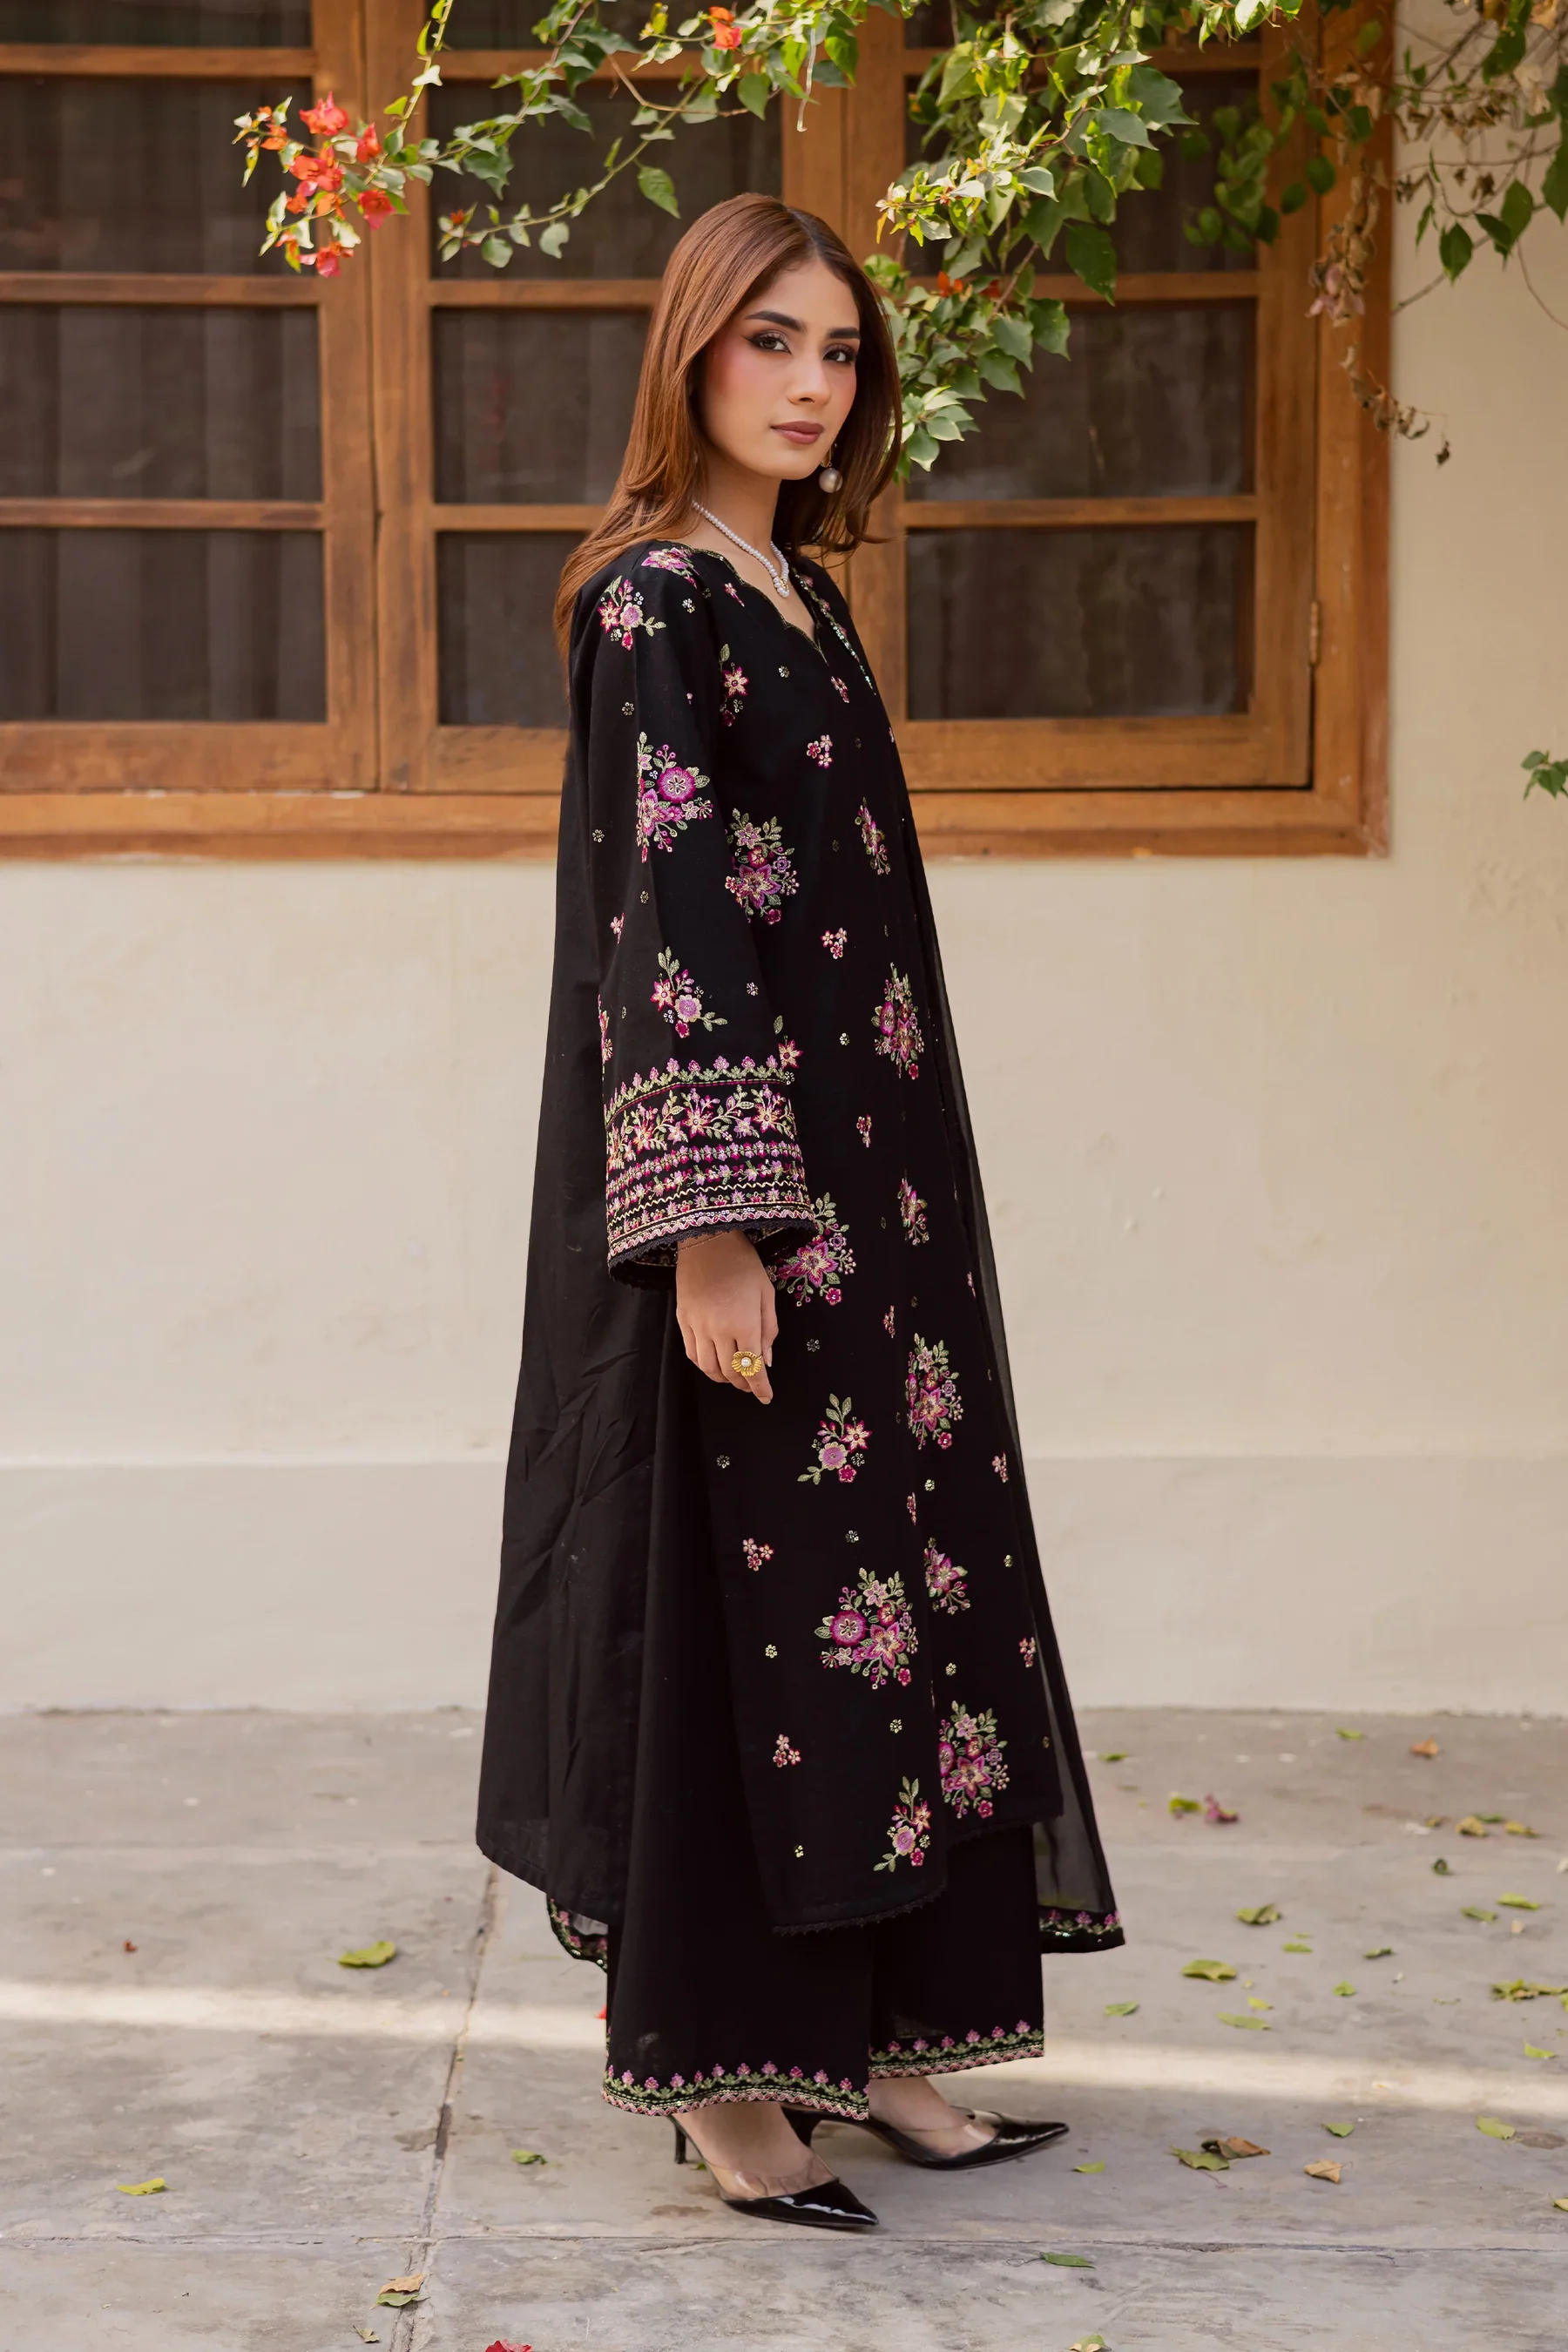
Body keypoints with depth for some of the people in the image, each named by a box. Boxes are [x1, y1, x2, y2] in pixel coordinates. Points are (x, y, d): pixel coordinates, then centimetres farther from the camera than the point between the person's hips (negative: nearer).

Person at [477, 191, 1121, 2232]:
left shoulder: (800, 599, 15)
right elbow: (666, 914, -17)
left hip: (866, 1172, 9)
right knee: (741, 1595, -4)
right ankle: (718, 2064, 7)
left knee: (879, 1564, 9)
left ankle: (862, 2032, 18)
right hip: (742, 1179, -9)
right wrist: (712, 1221, -23)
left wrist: (896, 1192, 18)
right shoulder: (653, 601, -9)